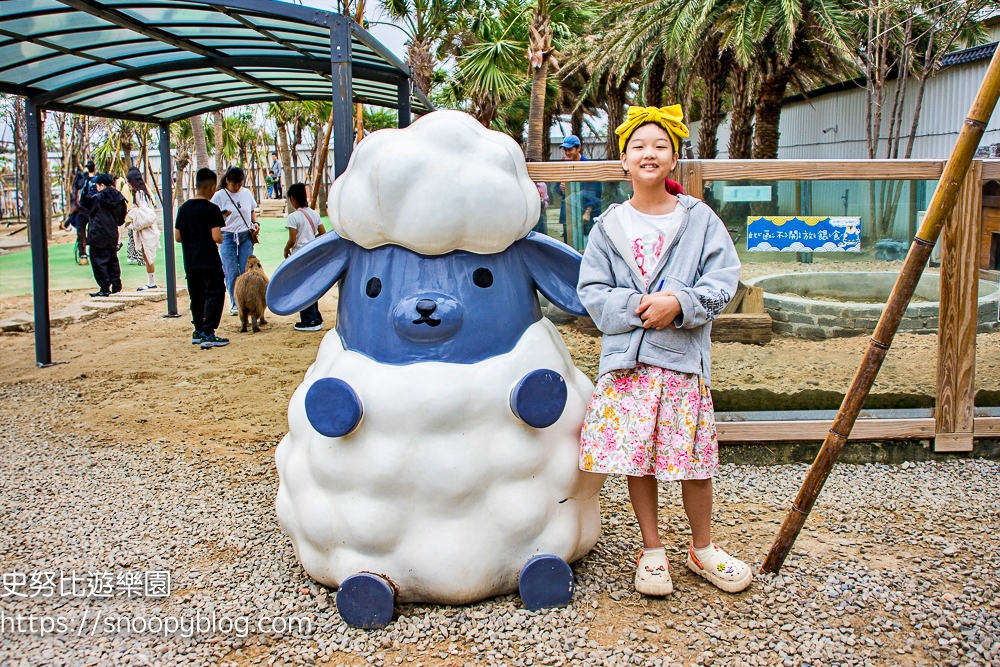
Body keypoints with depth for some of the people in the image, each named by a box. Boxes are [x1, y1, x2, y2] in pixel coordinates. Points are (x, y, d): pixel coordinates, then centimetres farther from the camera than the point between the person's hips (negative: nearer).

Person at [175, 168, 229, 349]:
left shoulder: (183, 208, 7)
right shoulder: (211, 209, -12)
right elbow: (216, 237, -19)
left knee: (196, 297, 16)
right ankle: (208, 335, -7)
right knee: (214, 296, -1)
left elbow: (177, 237, 10)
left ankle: (198, 332, 23)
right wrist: (223, 239, 1)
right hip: (209, 262, -6)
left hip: (190, 262, 6)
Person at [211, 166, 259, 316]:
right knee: (232, 273, -1)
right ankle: (235, 304, 10)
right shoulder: (219, 196, -5)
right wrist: (222, 215, -25)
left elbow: (252, 211, 21)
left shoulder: (246, 193, 7)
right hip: (228, 237, -3)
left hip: (246, 236, 3)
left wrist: (255, 223, 3)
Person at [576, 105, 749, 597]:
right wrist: (637, 308, -14)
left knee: (694, 459, 5)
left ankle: (702, 548, 26)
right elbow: (592, 290, 2)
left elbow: (723, 280, -1)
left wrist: (679, 304, -17)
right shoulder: (609, 225, 6)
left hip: (684, 357, -1)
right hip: (626, 358, 1)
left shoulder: (699, 219, 4)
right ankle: (652, 550, 23)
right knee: (637, 458, 6)